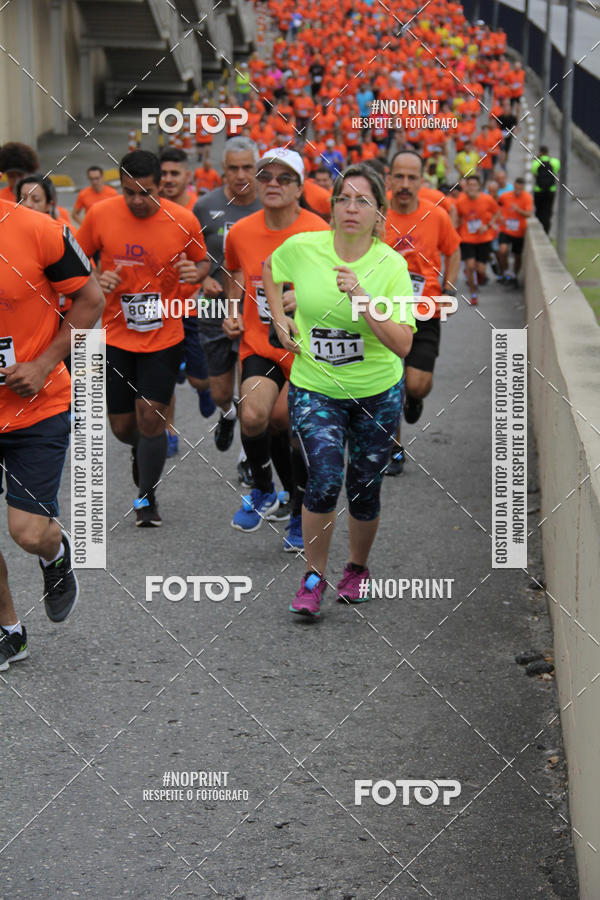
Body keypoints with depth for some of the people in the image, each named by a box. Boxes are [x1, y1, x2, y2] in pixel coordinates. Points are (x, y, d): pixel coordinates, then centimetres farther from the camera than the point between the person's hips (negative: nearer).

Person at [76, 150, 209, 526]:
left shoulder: (183, 220, -10)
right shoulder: (100, 215, -8)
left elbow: (202, 260, 6)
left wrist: (196, 271, -17)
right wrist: (95, 280, -15)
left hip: (164, 337, -2)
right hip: (115, 336, 2)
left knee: (151, 420, -8)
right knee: (122, 427, 8)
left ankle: (147, 499, 11)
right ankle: (143, 451, 45)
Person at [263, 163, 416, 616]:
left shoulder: (392, 265, -14)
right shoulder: (301, 248, -9)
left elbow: (402, 344, -21)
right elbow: (270, 269, 16)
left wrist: (361, 299, -30)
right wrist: (280, 317, 5)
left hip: (377, 393, 0)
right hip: (314, 388, 0)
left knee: (364, 490, 8)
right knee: (324, 479, -18)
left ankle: (358, 567, 36)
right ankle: (314, 576, 0)